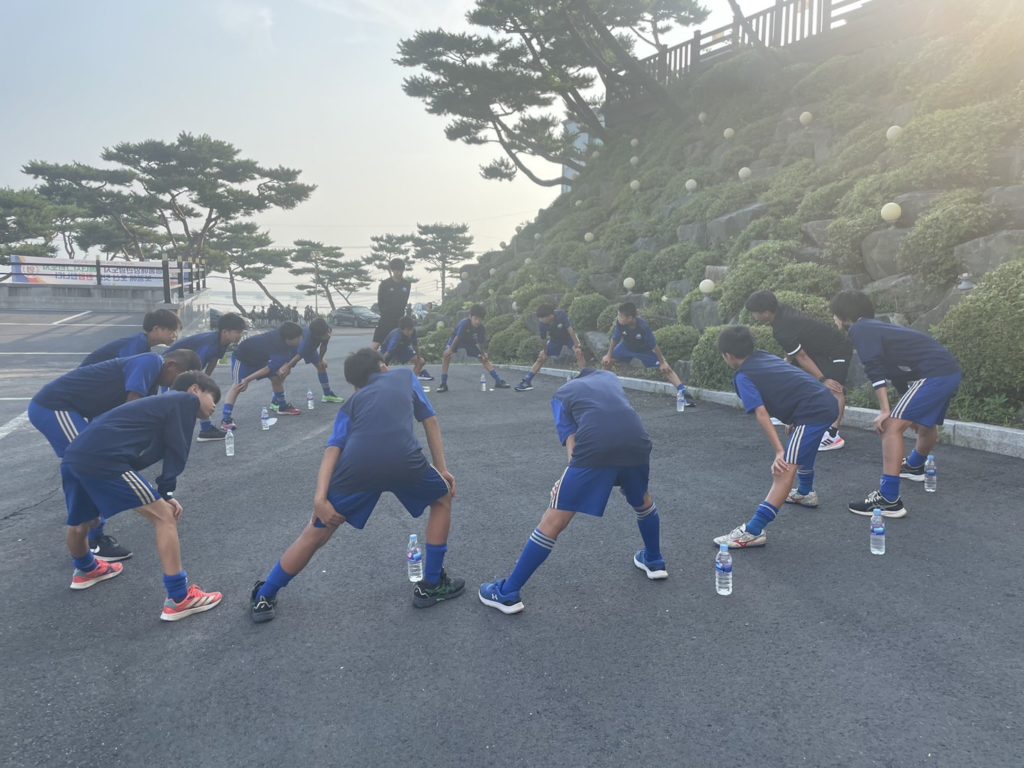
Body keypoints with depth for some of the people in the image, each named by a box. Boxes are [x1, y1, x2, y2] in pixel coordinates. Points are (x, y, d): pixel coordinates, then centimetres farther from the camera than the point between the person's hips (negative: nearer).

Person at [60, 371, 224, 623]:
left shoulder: (164, 403, 32)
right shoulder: (186, 400, 8)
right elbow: (176, 451, -1)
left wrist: (163, 494, 14)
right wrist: (167, 492, 7)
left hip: (73, 458, 10)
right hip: (103, 460, -10)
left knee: (80, 525, 34)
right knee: (165, 516, -3)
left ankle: (85, 570, 61)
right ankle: (178, 598, -4)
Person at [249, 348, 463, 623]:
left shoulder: (352, 402, 30)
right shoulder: (405, 375, 32)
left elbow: (333, 449, 14)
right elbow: (430, 420, 27)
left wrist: (319, 498, 5)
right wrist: (442, 469, 30)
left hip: (357, 465, 2)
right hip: (404, 461, -1)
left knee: (314, 535, 22)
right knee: (443, 498, 29)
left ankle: (263, 599, 34)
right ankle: (431, 585, 31)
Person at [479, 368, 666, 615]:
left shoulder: (562, 393, 23)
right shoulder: (610, 377, 33)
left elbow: (571, 441, 9)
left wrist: (572, 481, 6)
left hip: (595, 448, -3)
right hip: (637, 441, 4)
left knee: (554, 521, 4)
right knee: (643, 502, 36)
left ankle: (508, 593, 11)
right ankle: (654, 562, 53)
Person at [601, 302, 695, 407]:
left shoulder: (643, 326, -40)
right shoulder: (619, 323, -31)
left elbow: (654, 345, -30)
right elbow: (615, 339, -12)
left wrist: (663, 362, -23)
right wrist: (609, 355, -5)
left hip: (644, 350, -4)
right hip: (627, 347, 4)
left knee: (665, 368, -15)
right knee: (606, 361, -1)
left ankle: (684, 394, -20)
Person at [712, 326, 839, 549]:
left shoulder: (743, 376, -5)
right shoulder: (765, 357, 18)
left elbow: (761, 414, -17)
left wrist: (779, 452, -23)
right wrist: (793, 421, 27)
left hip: (813, 412, -9)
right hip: (827, 402, 9)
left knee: (785, 469, -18)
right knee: (802, 451, 36)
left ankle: (753, 531, -25)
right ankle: (805, 493, 60)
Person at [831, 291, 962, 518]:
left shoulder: (860, 330, -5)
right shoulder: (876, 327, 24)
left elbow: (876, 371, -21)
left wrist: (885, 411, -20)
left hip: (934, 375, -10)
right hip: (950, 371, 10)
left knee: (891, 426, -15)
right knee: (926, 424, 33)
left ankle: (889, 500, -18)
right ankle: (914, 467, 60)